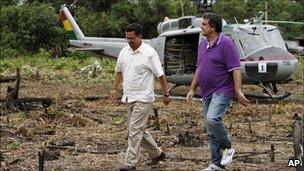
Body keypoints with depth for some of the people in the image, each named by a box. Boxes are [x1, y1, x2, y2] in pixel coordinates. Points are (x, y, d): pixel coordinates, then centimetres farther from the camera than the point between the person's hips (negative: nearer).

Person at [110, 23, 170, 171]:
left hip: (143, 98, -7)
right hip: (129, 97, 7)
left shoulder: (149, 53, -13)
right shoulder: (124, 52, 6)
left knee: (135, 131, -9)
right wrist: (114, 88, 15)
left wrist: (165, 94, -7)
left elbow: (160, 75, -9)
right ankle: (157, 154, 31)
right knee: (140, 130, 15)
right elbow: (119, 71, 20)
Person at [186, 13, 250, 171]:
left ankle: (227, 148, -4)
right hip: (207, 93, 8)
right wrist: (192, 89, 18)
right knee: (211, 132, 10)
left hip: (222, 91, -8)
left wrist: (238, 91, -23)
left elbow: (236, 69, -17)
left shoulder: (226, 44, -13)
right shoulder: (202, 43, 11)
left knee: (212, 119, -28)